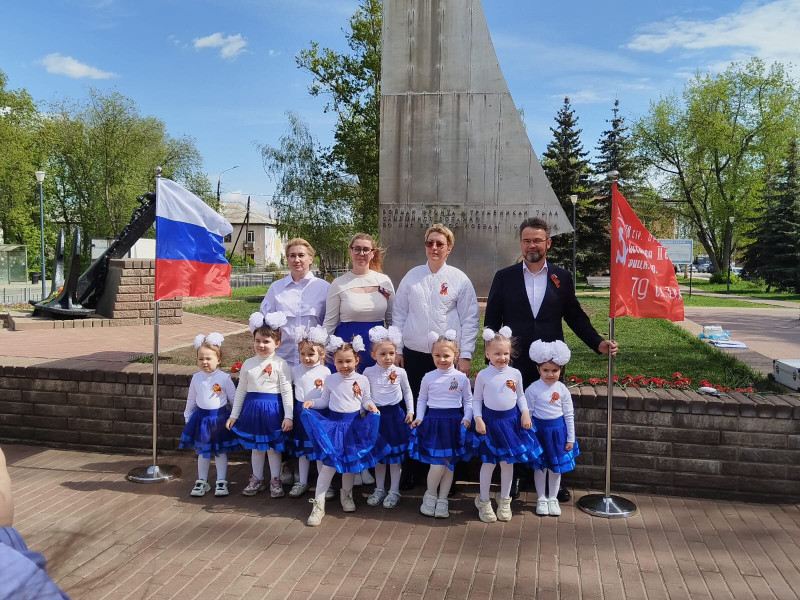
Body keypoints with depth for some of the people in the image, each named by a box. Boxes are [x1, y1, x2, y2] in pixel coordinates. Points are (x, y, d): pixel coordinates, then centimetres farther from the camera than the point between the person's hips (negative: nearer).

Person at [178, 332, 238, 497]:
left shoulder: (224, 378, -12)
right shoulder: (196, 378, -2)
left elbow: (234, 398, -4)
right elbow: (191, 400, 10)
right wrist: (187, 417, 14)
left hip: (220, 418, -3)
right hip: (201, 418, 3)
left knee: (220, 451, 8)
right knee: (202, 451, 13)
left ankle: (221, 482, 19)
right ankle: (202, 481, 25)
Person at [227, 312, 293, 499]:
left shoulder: (280, 365, -8)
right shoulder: (248, 364, 4)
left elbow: (287, 392, -9)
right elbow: (241, 390, 9)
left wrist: (288, 416, -13)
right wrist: (234, 415, 9)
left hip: (273, 409, -4)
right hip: (252, 408, 4)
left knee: (273, 447, 8)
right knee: (255, 447, 15)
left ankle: (275, 480, 22)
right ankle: (257, 479, 29)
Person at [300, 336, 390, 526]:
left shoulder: (362, 380, -2)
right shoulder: (330, 380, 0)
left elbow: (366, 399, 6)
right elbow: (325, 400, 7)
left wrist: (370, 405, -15)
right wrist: (312, 402, -10)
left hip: (355, 424, 1)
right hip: (334, 423, -1)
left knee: (352, 461, 11)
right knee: (330, 462, -7)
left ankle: (346, 494, 35)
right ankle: (318, 503, -1)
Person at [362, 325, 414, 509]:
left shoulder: (400, 372, -4)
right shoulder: (368, 372, -5)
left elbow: (407, 391, 9)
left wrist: (410, 411, 5)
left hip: (395, 415, 0)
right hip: (376, 415, 1)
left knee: (395, 454, 5)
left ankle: (394, 491, 17)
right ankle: (379, 489, 25)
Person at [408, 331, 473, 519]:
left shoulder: (461, 377, 1)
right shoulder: (428, 377, 2)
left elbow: (468, 400, 7)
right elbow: (422, 399, 11)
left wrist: (467, 418, -5)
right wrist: (419, 417, 0)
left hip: (454, 423, 1)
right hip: (433, 422, -1)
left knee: (449, 464, 7)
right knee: (437, 465, -9)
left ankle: (442, 500, 21)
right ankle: (430, 495, 16)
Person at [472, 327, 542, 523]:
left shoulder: (515, 373, -1)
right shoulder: (483, 375, -8)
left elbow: (521, 396, 9)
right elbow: (476, 399, -2)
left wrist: (525, 413, -3)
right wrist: (478, 419, -11)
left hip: (511, 420, 2)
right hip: (490, 421, -2)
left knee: (508, 461, 11)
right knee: (489, 462, 5)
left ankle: (504, 500, 27)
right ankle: (483, 501, 21)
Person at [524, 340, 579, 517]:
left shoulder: (562, 389, -5)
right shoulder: (532, 389, -12)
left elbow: (569, 415, 2)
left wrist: (570, 438, 3)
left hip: (558, 430, 2)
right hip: (539, 430, -2)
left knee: (556, 466, 12)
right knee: (540, 466, 10)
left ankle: (553, 499, 28)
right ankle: (541, 499, 25)